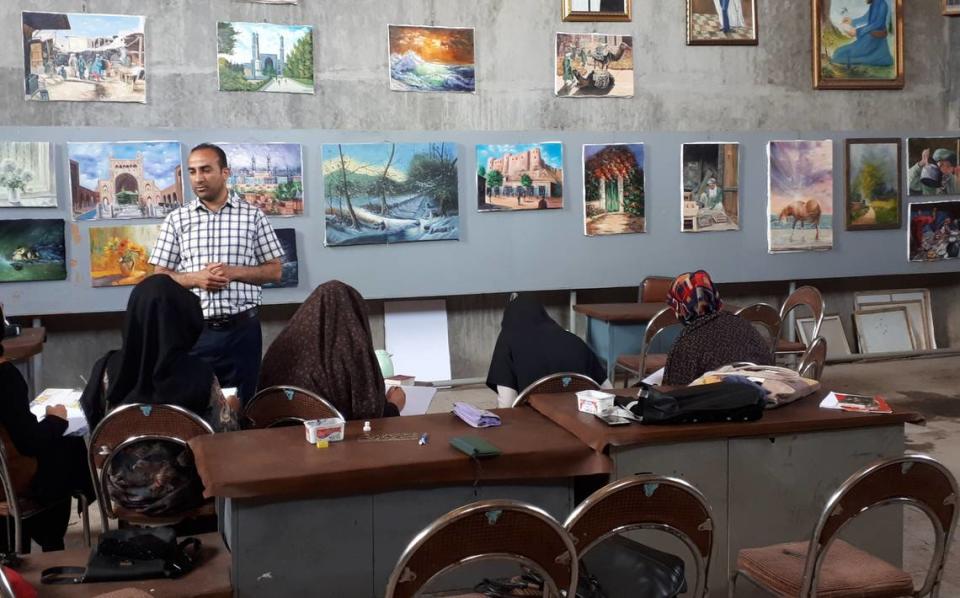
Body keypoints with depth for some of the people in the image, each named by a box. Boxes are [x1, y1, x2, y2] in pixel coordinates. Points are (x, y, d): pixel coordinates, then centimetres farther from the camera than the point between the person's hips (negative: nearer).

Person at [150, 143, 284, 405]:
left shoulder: (252, 215, 4)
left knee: (243, 406, 5)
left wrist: (234, 272, -12)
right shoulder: (176, 219, 6)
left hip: (243, 328, 0)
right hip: (194, 330, 1)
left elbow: (275, 271, 5)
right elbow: (160, 277, 6)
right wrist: (196, 278, -12)